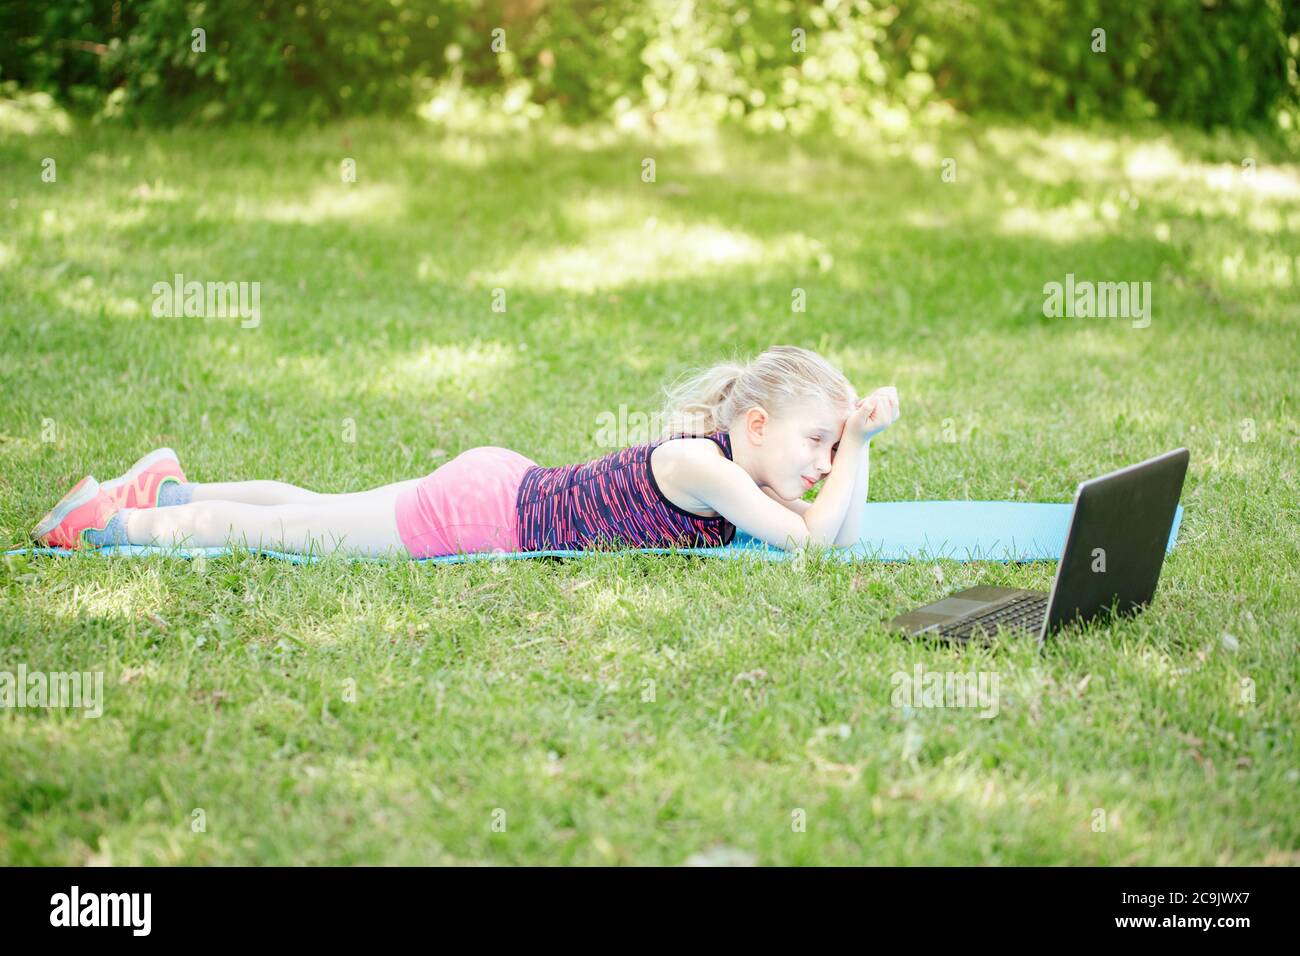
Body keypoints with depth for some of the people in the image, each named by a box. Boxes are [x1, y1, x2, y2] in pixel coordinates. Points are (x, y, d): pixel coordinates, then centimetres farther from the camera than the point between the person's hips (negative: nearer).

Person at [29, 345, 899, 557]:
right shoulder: (696, 465, -26)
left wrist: (860, 442, -7)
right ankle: (110, 521, 18)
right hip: (483, 510, -8)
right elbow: (812, 537, -31)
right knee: (292, 530, 5)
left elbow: (841, 536, 3)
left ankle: (169, 488, 38)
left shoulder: (739, 464, 0)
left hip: (504, 488, 8)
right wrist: (845, 450, -21)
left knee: (315, 516, 23)